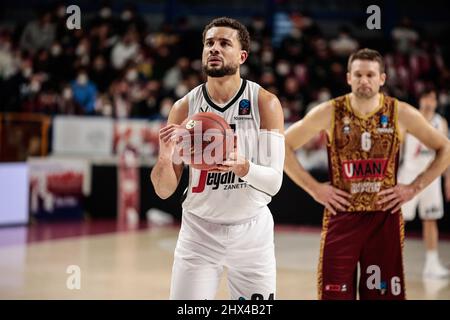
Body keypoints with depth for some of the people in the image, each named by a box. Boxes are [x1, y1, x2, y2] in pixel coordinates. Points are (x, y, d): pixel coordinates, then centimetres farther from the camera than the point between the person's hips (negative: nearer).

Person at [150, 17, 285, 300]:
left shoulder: (265, 103, -8)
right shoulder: (185, 107, -5)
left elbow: (274, 182, -13)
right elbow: (164, 191, -4)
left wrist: (243, 167, -34)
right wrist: (165, 157, -25)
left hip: (252, 231, 0)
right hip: (199, 232, 0)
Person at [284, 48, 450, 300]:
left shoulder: (401, 113, -2)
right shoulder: (329, 113, -4)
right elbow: (283, 146, 2)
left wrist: (415, 188, 0)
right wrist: (313, 188, -3)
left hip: (385, 218, 1)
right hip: (341, 216, -1)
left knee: (385, 293, 7)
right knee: (335, 293, 0)